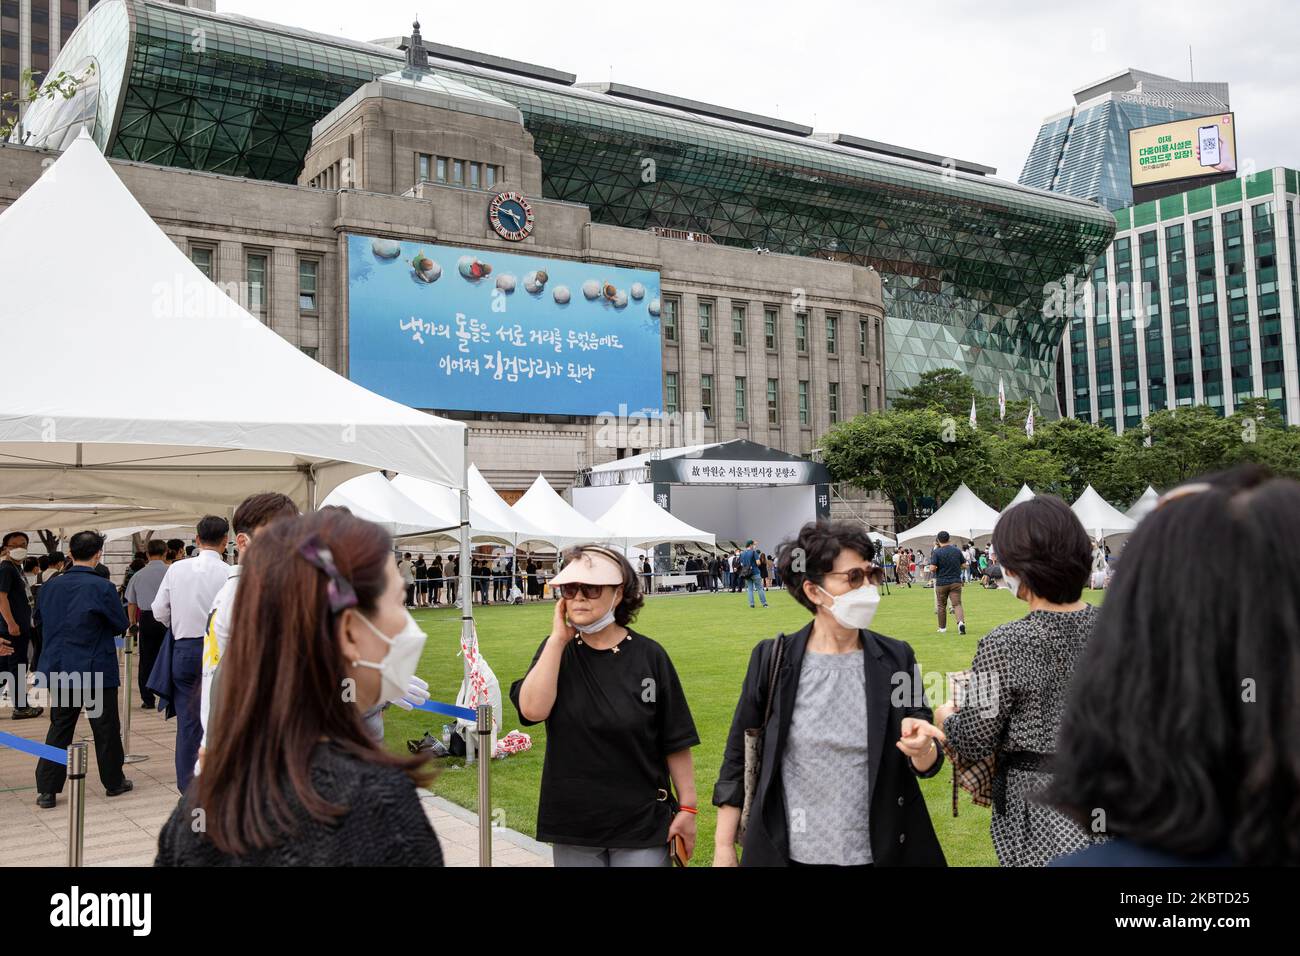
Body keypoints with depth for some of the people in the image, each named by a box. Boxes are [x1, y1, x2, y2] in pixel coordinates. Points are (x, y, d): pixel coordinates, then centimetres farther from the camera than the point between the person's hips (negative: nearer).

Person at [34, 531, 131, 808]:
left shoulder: (50, 587, -1)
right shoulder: (102, 588, -16)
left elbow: (41, 622, 13)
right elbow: (121, 625, -5)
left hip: (60, 669, 4)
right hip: (97, 670, -4)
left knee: (59, 728, 11)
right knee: (106, 728, 9)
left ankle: (46, 790, 9)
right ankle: (113, 781, 21)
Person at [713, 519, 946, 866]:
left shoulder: (896, 658, -3)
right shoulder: (773, 659, -8)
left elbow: (928, 764, -1)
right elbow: (738, 759, -1)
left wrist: (921, 749, -23)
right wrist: (724, 847, -2)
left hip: (881, 850, 2)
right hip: (791, 853, -1)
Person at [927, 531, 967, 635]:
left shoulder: (936, 552, -10)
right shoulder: (957, 551, 1)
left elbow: (932, 568, -17)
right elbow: (964, 565, 6)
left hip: (941, 582, -2)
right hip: (956, 582, 2)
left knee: (941, 606, 13)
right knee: (957, 604, -2)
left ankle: (942, 628, 22)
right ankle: (961, 622, -27)